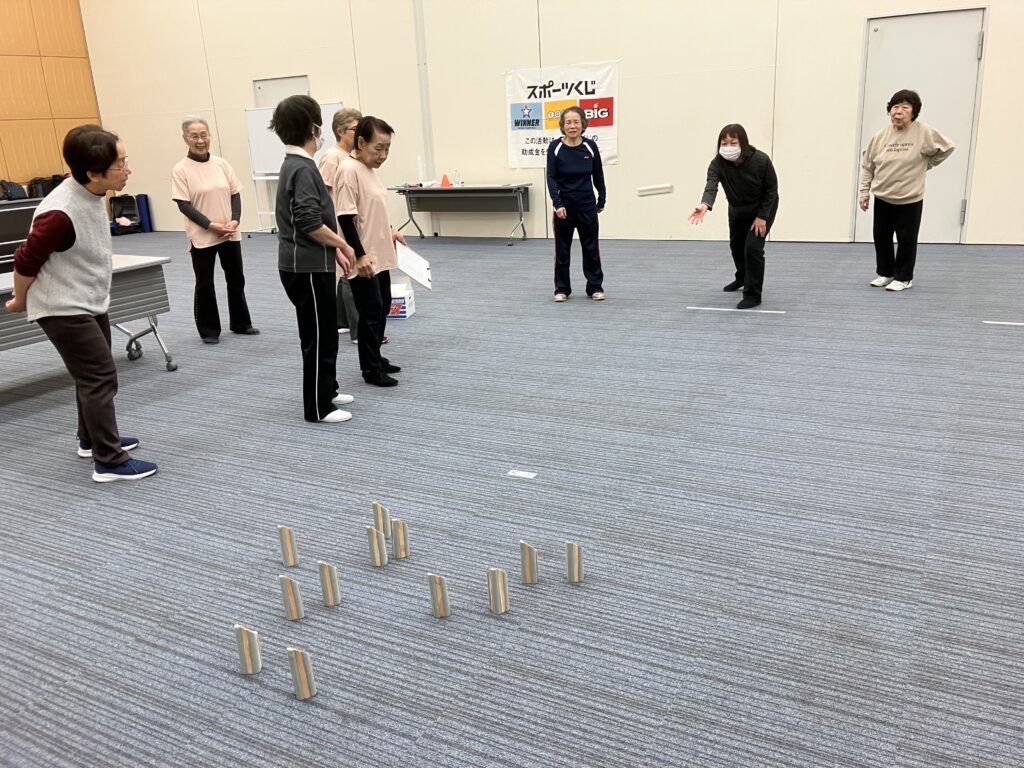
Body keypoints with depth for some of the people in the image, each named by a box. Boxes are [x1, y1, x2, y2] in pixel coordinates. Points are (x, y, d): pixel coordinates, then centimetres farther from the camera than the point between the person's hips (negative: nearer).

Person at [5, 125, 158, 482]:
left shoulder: (93, 195, -3)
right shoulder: (60, 213, -30)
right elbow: (25, 262, -18)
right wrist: (21, 302, -4)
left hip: (92, 303, 9)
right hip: (65, 310, -9)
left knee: (92, 373, 19)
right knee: (101, 376, -8)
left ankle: (92, 440, 36)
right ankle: (110, 462, -1)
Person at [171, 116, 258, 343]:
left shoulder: (221, 163, 3)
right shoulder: (180, 170, -8)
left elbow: (235, 194, 5)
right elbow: (184, 205, -11)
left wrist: (234, 221, -11)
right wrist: (211, 225, -19)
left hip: (230, 234, 4)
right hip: (202, 237, -4)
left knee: (236, 279, 14)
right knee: (205, 284, 5)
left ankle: (240, 323, 29)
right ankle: (209, 330, 16)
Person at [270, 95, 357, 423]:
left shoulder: (295, 165, 13)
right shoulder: (302, 168, -19)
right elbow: (311, 224, -25)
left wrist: (334, 250, 15)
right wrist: (344, 246, -12)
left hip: (309, 264, 10)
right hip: (308, 268, -10)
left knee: (324, 332, 20)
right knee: (318, 336, -1)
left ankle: (326, 392, 33)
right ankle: (317, 407, 10)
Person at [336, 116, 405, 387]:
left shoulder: (368, 169, 10)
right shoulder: (349, 170, -17)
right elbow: (346, 217, -21)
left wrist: (389, 231, 15)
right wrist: (360, 255, -23)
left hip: (380, 256, 9)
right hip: (364, 259, -9)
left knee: (383, 307, 16)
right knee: (371, 311, -2)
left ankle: (375, 358, 28)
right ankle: (370, 369, 9)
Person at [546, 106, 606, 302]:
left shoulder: (590, 146, -4)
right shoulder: (555, 147, -9)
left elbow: (598, 175, 7)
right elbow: (551, 177, -11)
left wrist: (601, 201, 12)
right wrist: (557, 204, -22)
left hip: (587, 205, 1)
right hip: (564, 205, -1)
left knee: (591, 247, 7)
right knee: (562, 248, 6)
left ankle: (595, 287, 17)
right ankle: (562, 289, 17)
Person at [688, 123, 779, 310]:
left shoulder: (761, 161, -31)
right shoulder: (718, 163, -28)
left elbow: (771, 189, -18)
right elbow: (711, 185, -45)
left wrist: (762, 216, -22)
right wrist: (705, 205, -66)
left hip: (763, 207, -4)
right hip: (737, 209, 4)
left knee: (753, 247, -15)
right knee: (736, 245, 20)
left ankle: (753, 294, -4)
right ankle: (742, 278, 48)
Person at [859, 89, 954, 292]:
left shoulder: (924, 132, -11)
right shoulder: (880, 136, -2)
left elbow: (947, 147, 2)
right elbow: (867, 165, 5)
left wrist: (925, 164, 1)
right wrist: (864, 191, 1)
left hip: (910, 200, -3)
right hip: (882, 198, 4)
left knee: (906, 240, 3)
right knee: (881, 237, 11)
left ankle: (904, 278, 16)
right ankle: (885, 273, 27)